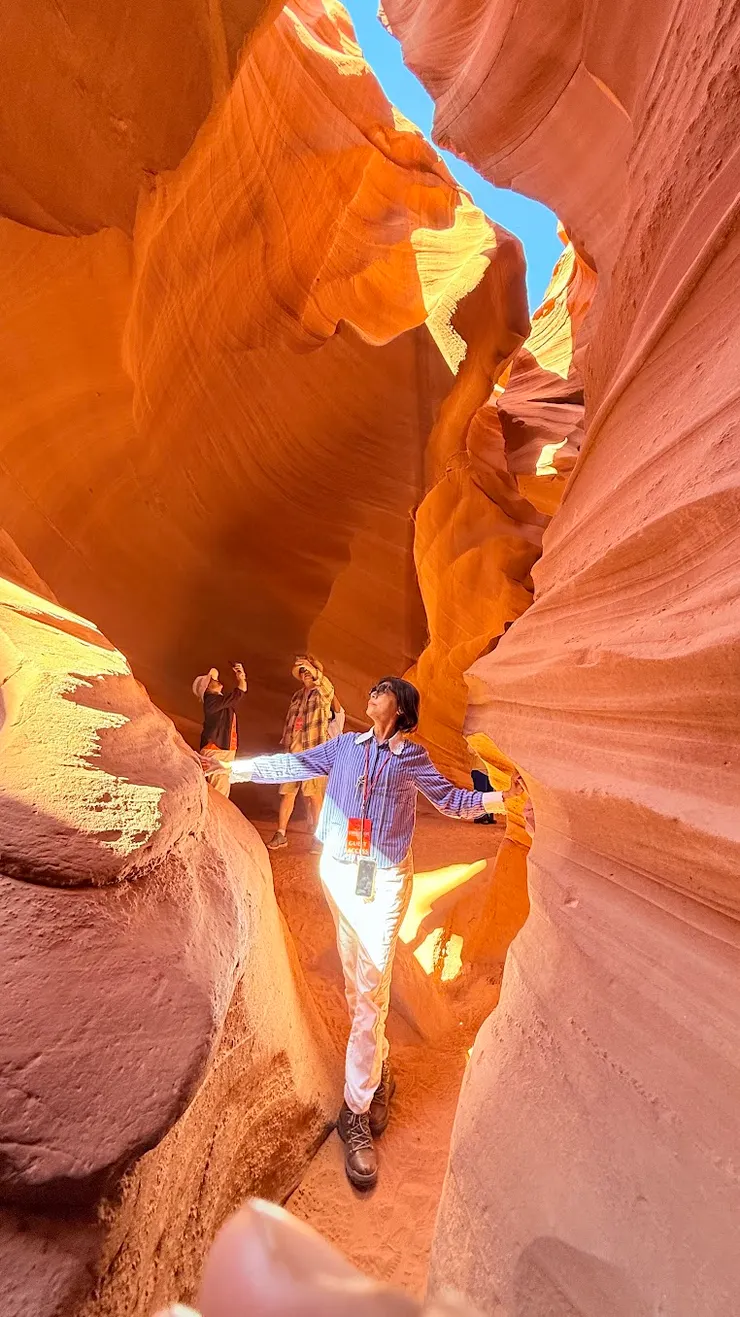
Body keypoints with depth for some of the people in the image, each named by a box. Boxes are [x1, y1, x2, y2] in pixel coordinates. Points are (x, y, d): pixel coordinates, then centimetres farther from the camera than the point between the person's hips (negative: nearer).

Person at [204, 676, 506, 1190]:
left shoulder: (412, 758, 0)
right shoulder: (344, 746, 6)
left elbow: (452, 800, 3)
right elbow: (295, 765, 8)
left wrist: (497, 797, -10)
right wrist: (236, 767, 6)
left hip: (385, 879, -3)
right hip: (338, 871, 3)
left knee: (371, 993, -2)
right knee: (357, 983, 15)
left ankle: (356, 1113, 12)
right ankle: (379, 1070, 36)